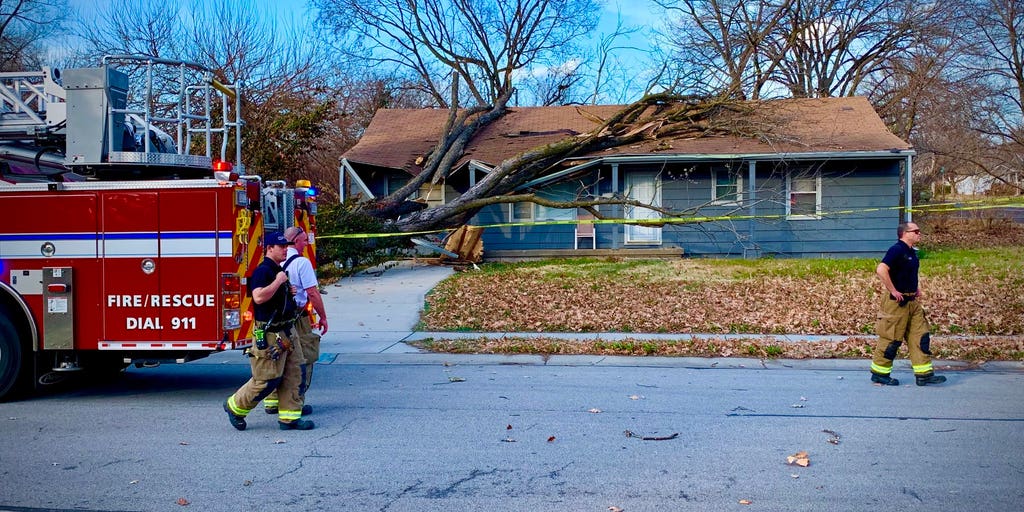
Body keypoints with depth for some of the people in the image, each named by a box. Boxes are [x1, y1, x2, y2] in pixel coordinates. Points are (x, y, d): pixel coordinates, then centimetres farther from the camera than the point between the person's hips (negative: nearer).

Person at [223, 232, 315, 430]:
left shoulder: (280, 270, 15)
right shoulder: (262, 271, -14)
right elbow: (259, 297, -30)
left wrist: (290, 292, 12)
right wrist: (278, 281, -22)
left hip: (287, 332, 10)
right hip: (268, 334, -9)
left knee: (293, 375, 7)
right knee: (267, 379, -3)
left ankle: (290, 417, 13)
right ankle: (235, 406, 16)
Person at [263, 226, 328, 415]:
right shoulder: (302, 262, -12)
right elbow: (313, 293, -15)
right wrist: (323, 317, -7)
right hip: (297, 317, -7)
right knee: (302, 360, 3)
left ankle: (272, 401, 21)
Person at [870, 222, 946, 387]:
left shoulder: (912, 252, 14)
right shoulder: (897, 250, -16)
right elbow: (881, 270, -28)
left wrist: (916, 288, 20)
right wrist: (893, 291, -23)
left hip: (912, 301, 9)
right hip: (897, 302, -9)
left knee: (921, 336, 8)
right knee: (891, 339, -2)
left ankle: (924, 374, 12)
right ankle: (879, 373, 9)